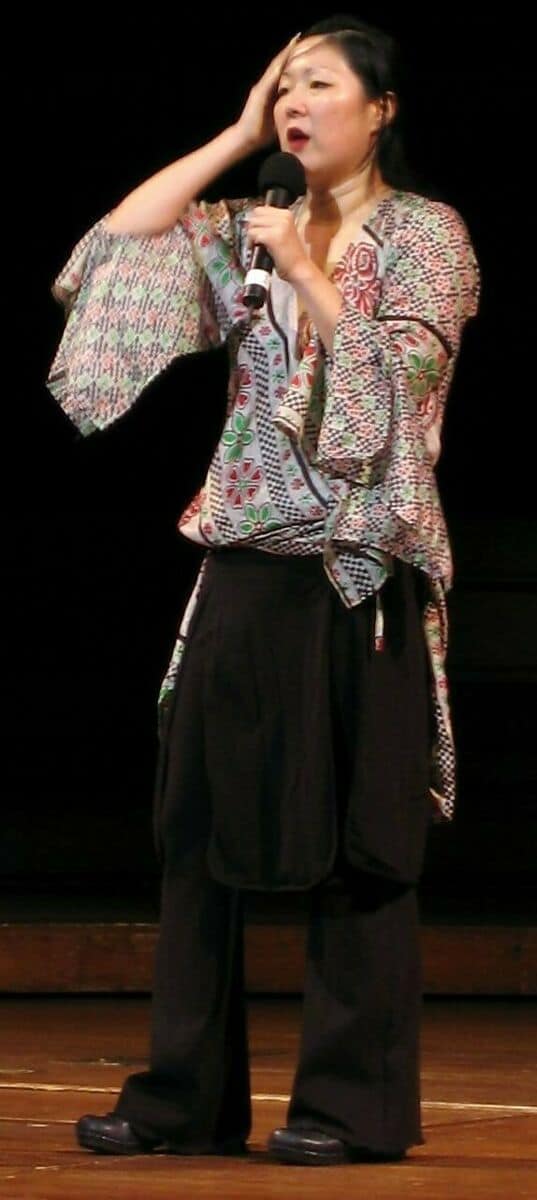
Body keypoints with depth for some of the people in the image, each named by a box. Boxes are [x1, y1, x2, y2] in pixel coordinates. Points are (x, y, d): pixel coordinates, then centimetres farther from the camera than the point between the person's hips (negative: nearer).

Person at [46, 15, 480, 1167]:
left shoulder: (427, 233, 1)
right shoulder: (252, 226, 13)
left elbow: (403, 370, -10)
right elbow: (116, 242, 2)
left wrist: (306, 272, -10)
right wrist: (238, 137, 4)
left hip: (362, 565, -5)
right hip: (246, 557, 5)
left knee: (354, 841, -2)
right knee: (204, 825, 3)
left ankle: (355, 1103, 3)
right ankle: (185, 1097, 8)